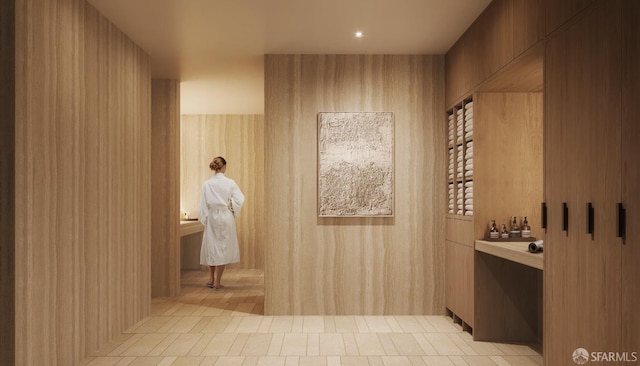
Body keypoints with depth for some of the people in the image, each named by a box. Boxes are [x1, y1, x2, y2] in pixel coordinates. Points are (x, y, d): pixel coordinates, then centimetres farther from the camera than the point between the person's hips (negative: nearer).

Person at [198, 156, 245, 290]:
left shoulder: (207, 184, -3)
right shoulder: (230, 182, -7)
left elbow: (203, 204, -1)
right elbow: (240, 199, -10)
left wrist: (204, 219, 9)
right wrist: (234, 213, 5)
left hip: (212, 218, 2)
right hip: (226, 217, -2)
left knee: (211, 246, 16)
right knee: (223, 247, 5)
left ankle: (211, 279, 20)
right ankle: (217, 281, 6)